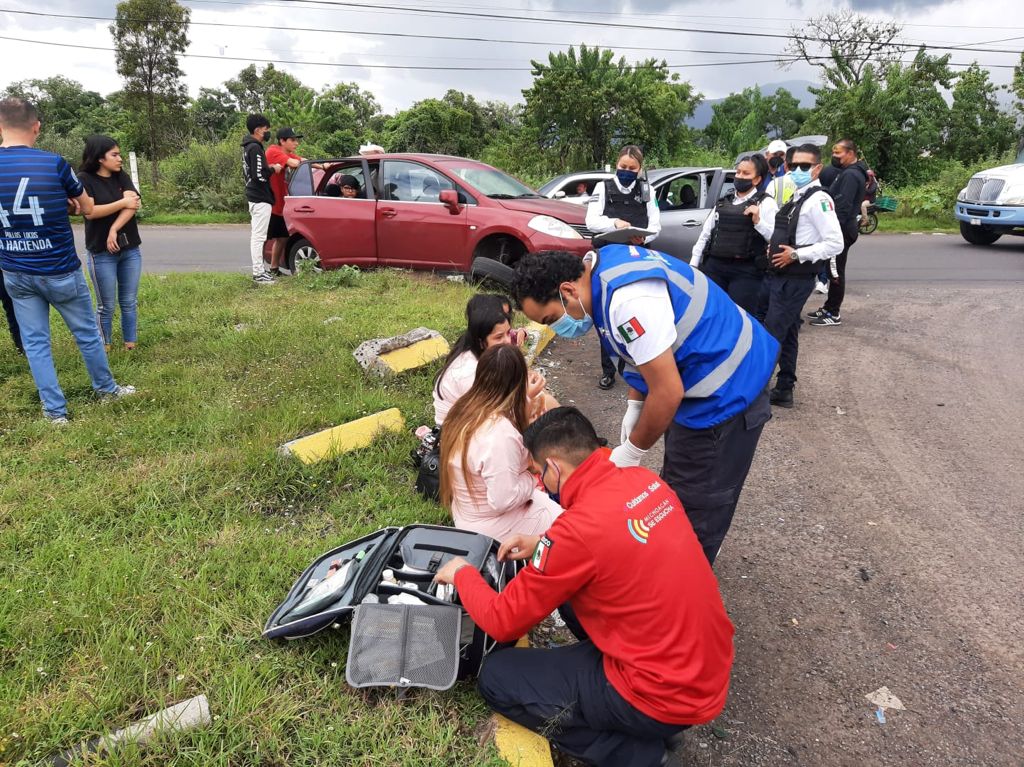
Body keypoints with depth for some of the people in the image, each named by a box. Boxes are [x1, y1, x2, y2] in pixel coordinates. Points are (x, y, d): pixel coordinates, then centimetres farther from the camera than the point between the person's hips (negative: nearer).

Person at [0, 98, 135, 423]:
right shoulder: (54, 163, -15)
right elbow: (88, 208, -1)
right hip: (59, 271, -3)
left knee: (35, 342, 10)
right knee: (87, 334, 14)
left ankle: (55, 411, 15)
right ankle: (107, 389, 31)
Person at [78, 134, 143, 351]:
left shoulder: (121, 176, 7)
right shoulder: (84, 179, -5)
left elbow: (134, 204, -8)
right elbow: (90, 212, -17)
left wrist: (114, 230, -18)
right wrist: (123, 203, -11)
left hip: (130, 249, 4)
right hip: (102, 252, -4)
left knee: (129, 302, 7)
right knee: (107, 306, 2)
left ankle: (131, 346, 16)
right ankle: (104, 350, 13)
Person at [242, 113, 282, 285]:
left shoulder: (248, 147, 16)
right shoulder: (255, 148, -15)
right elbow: (259, 175, -23)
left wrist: (268, 168, 14)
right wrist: (274, 169, -8)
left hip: (254, 197, 11)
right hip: (261, 199, -11)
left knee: (256, 235, 15)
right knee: (259, 236, -10)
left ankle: (259, 269, 22)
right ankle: (258, 273, -10)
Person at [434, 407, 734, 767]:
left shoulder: (578, 529, -25)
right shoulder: (644, 480, -3)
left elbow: (502, 622, -12)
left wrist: (462, 573, 5)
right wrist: (544, 544, 13)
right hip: (711, 664, 8)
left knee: (496, 677, 3)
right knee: (568, 585, 22)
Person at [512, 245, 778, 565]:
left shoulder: (628, 301, -32)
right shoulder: (601, 267, -1)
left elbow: (667, 393, -28)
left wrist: (632, 451, -13)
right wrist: (633, 406, 9)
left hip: (726, 390, -10)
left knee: (696, 504, 3)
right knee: (678, 483, 25)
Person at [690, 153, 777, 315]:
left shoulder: (765, 203, 2)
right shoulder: (722, 202, 17)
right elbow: (705, 234, 17)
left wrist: (758, 221, -19)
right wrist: (693, 265, 12)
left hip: (746, 271, -5)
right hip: (714, 267, 5)